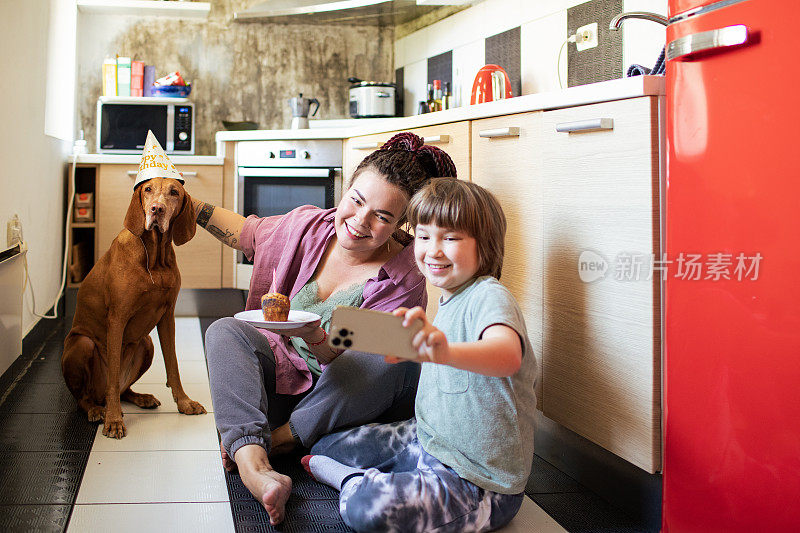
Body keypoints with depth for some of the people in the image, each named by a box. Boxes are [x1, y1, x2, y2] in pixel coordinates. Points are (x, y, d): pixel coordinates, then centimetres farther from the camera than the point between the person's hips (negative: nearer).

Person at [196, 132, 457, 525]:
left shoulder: (404, 282, -18)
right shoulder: (308, 225, -7)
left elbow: (355, 360, -21)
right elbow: (244, 232, 14)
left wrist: (316, 338, -42)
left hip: (344, 401, -3)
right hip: (285, 372, 4)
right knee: (225, 331, -21)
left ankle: (281, 438, -22)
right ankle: (253, 463, -43)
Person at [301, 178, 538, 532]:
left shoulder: (490, 297, -22)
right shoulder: (449, 300, 6)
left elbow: (508, 354, -48)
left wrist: (444, 351, -65)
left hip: (478, 481, -8)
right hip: (426, 438, 9)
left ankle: (347, 478, 0)